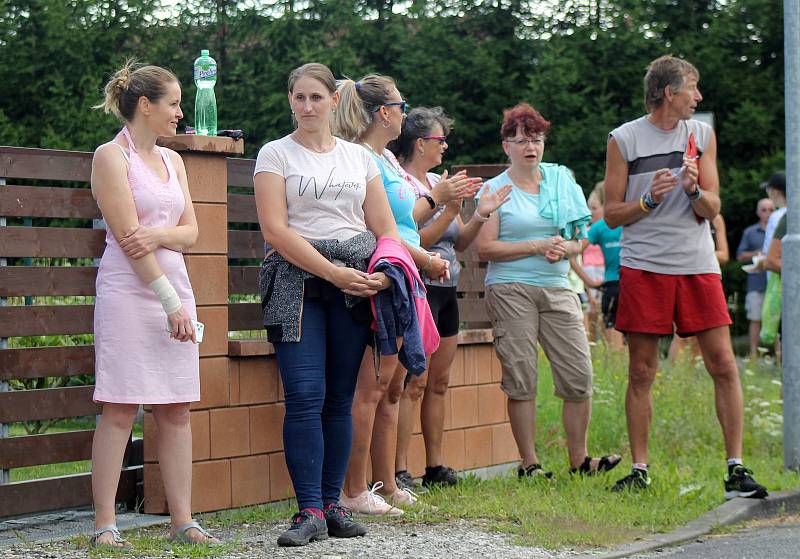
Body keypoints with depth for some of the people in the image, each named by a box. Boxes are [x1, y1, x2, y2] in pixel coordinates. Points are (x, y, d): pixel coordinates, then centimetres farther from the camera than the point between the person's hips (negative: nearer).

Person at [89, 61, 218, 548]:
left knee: (177, 411, 5)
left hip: (174, 286, 7)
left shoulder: (172, 160, 17)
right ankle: (105, 523, -3)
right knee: (120, 410, -7)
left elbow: (191, 232, 10)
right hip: (128, 291, -7)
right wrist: (170, 301, -15)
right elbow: (128, 237, -11)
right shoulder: (111, 156, -4)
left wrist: (158, 234, -12)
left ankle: (182, 519, 8)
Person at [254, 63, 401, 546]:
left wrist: (384, 273, -7)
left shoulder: (360, 158, 15)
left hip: (357, 282, 3)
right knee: (305, 396, -12)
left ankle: (333, 503, 9)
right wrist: (333, 272, -14)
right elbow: (275, 229, -6)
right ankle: (311, 511, -11)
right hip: (298, 277, -3)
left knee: (340, 398, 3)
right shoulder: (276, 154, 5)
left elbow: (386, 228, 13)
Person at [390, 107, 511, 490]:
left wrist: (481, 215, 4)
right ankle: (398, 471, -11)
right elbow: (415, 241, -18)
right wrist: (449, 210, -20)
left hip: (446, 291, 9)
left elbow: (459, 243, 18)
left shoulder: (438, 183, 15)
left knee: (438, 382, 10)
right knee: (413, 383, -12)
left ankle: (435, 467, 16)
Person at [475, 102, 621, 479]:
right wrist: (537, 246, -12)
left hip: (557, 290, 4)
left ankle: (579, 459, 9)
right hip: (511, 290, -4)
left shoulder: (561, 179, 14)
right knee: (521, 380, -3)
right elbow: (485, 248, -7)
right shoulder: (495, 189, 2)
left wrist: (564, 248, -6)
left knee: (579, 376, -2)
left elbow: (578, 236, 17)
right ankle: (529, 464, 6)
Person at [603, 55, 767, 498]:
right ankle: (640, 470, 10)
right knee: (641, 373, 2)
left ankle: (735, 469, 1)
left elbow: (712, 209, 7)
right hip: (643, 266, -2)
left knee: (723, 365, -4)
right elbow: (612, 214, 3)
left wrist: (694, 190, -13)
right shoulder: (623, 139, 2)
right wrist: (649, 200, -14)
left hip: (697, 264, 2)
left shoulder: (702, 134, 10)